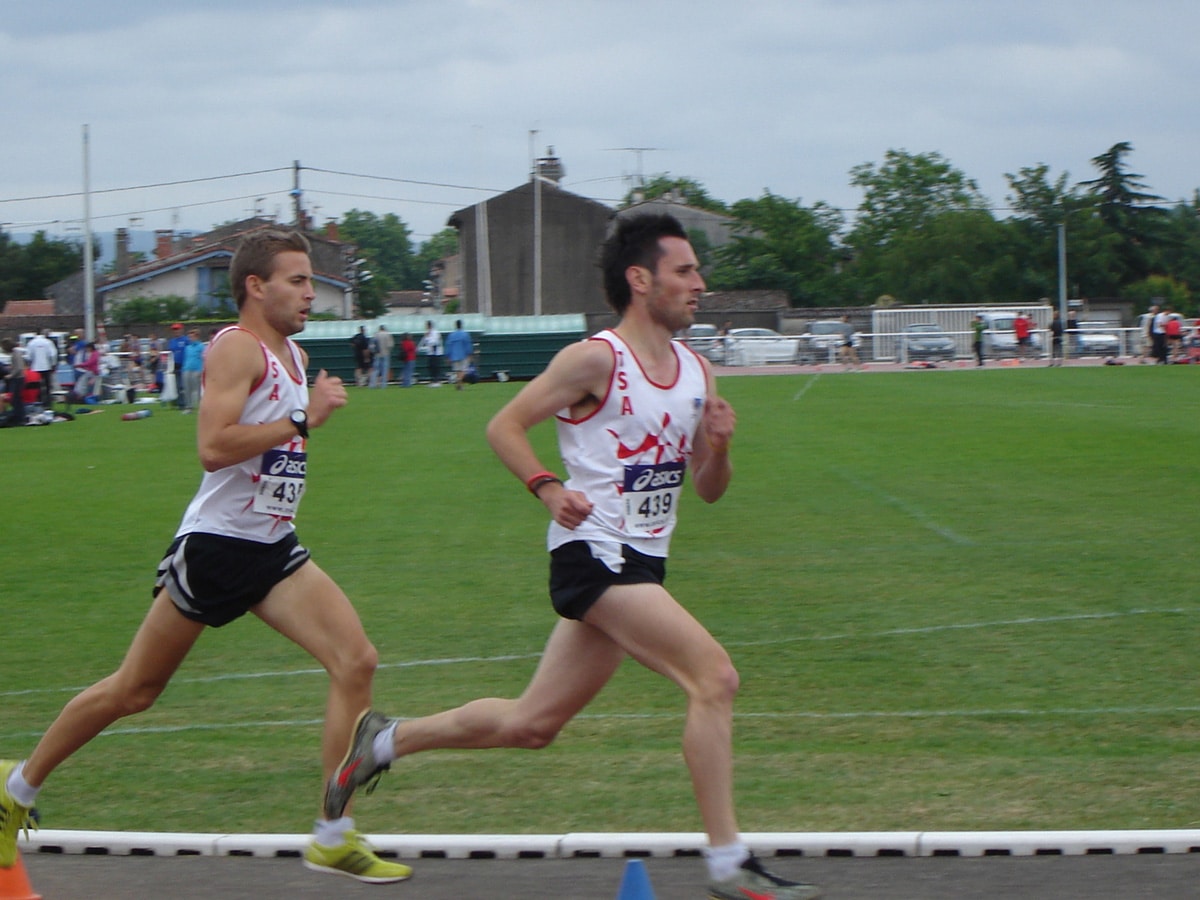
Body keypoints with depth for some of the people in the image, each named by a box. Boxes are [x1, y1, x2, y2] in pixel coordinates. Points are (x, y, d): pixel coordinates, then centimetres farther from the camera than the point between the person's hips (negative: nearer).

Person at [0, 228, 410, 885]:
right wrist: (303, 419, -24)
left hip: (274, 549, 8)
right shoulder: (237, 349, -14)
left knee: (356, 663, -9)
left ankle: (334, 840, -6)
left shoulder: (295, 354, 14)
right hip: (214, 547, -8)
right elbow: (213, 447, -27)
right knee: (133, 691, 4)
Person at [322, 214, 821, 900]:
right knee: (715, 676, -20)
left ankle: (385, 740, 30)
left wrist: (719, 446, -5)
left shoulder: (697, 373, 12)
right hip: (594, 555, -8)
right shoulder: (597, 360, -10)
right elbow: (505, 426, -6)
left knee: (531, 724, 12)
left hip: (642, 564, 8)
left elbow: (710, 490, 16)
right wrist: (550, 489, -21)